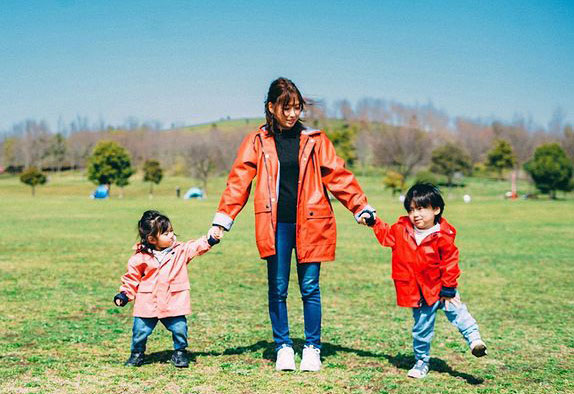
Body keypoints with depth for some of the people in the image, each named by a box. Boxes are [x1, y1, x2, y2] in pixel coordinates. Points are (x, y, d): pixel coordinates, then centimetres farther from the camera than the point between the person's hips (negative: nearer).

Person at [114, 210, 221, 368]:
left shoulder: (180, 251, 1)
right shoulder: (140, 258, -3)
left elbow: (197, 247, -4)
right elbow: (132, 277, 5)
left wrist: (211, 238, -20)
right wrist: (124, 294, -2)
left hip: (173, 304, 1)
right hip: (148, 304, -1)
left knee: (179, 329, -2)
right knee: (140, 330, 3)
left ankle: (179, 353, 22)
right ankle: (137, 354, 27)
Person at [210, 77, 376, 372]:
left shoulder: (314, 140, 6)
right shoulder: (258, 142, 5)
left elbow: (339, 176, 6)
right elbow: (238, 182, 3)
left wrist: (362, 208, 1)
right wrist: (222, 220, -2)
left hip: (309, 224, 0)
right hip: (275, 226, 0)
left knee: (309, 287, 3)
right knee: (277, 289, 4)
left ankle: (312, 348, 16)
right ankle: (283, 347, 18)